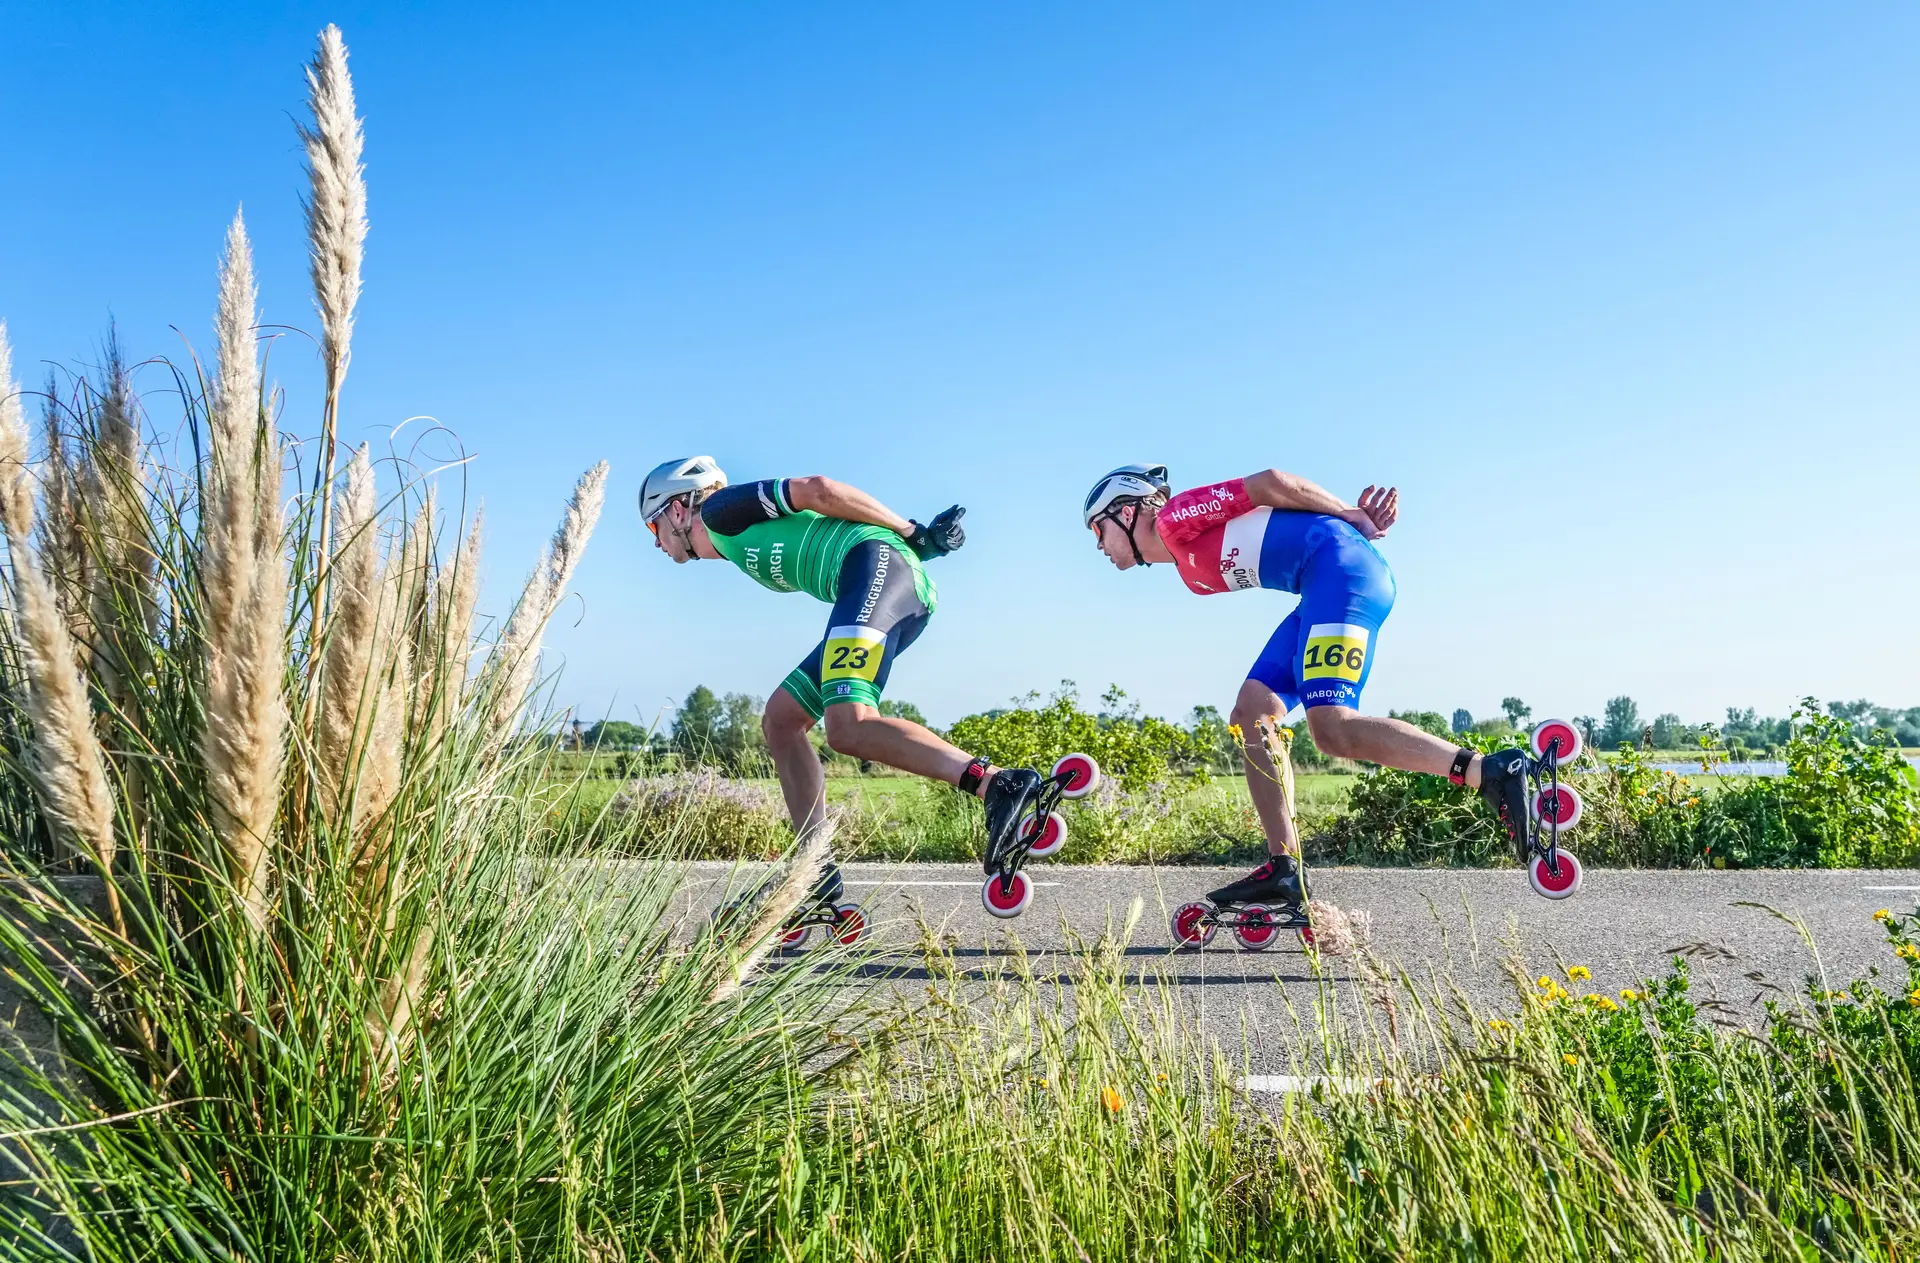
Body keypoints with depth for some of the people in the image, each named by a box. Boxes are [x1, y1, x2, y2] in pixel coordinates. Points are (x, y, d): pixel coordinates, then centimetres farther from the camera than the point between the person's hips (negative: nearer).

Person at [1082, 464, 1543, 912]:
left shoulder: (1174, 518, 1)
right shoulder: (1195, 571, 25)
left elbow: (1270, 482, -5)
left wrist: (1355, 518, -1)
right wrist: (1358, 516, 6)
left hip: (1341, 566, -9)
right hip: (1327, 587, 9)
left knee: (1332, 727, -22)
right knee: (1251, 715, 3)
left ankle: (1492, 772, -22)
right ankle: (1284, 868, 1)